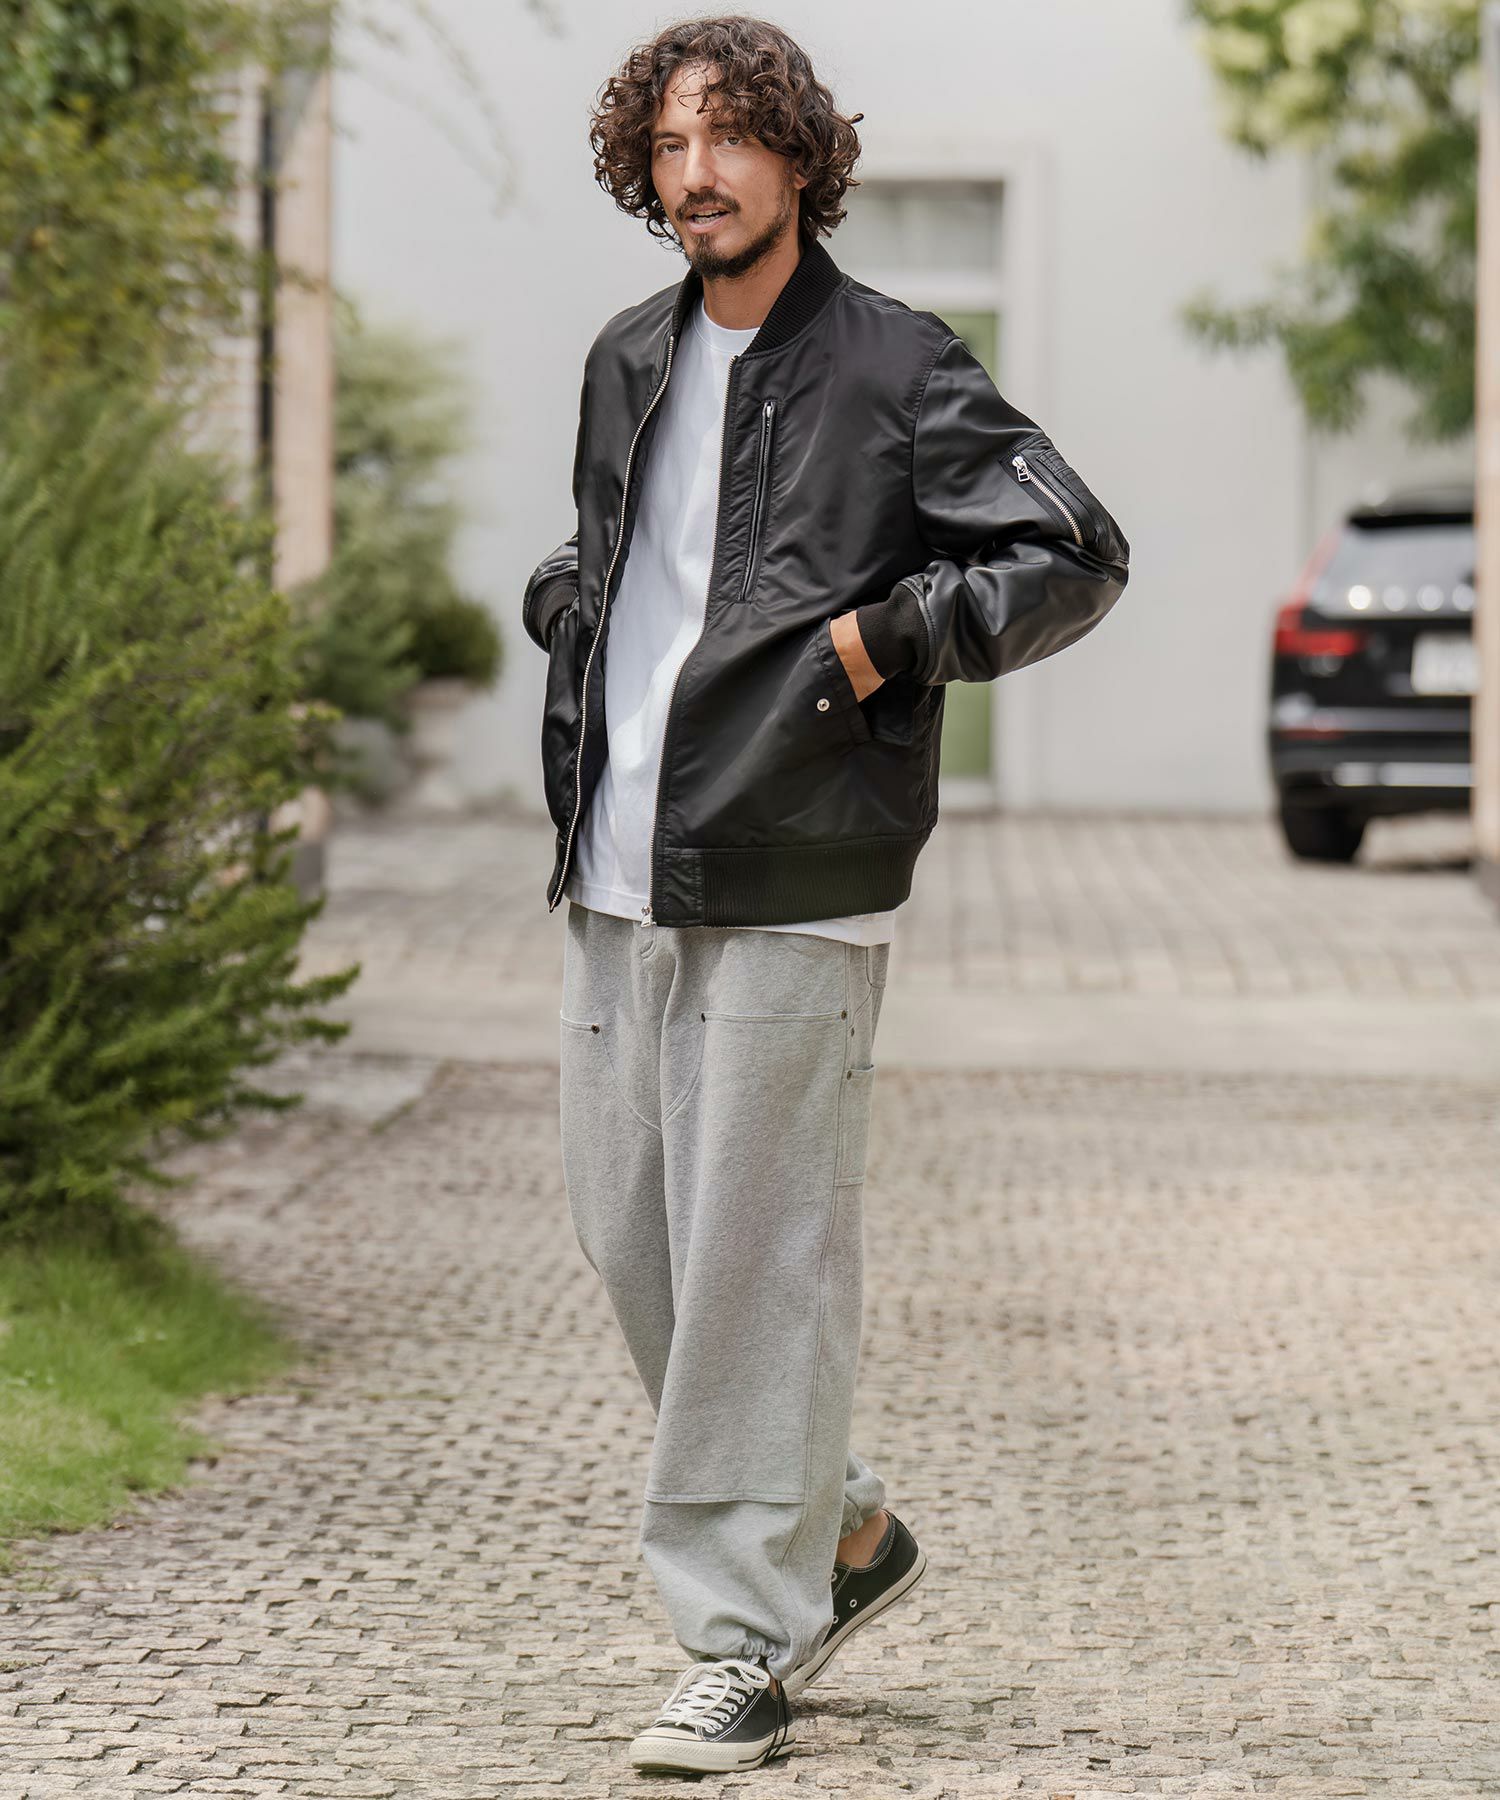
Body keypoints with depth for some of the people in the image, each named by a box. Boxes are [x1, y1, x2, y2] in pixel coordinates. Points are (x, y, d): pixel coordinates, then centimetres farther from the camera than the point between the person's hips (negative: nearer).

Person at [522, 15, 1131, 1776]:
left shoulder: (896, 372, -5)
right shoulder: (627, 363, 15)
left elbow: (1081, 554, -8)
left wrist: (898, 634, -16)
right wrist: (567, 610, 12)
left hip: (786, 891, -7)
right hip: (617, 879, 7)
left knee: (758, 1254, -5)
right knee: (625, 1229, 9)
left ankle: (745, 1642, 2)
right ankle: (840, 1528, 27)